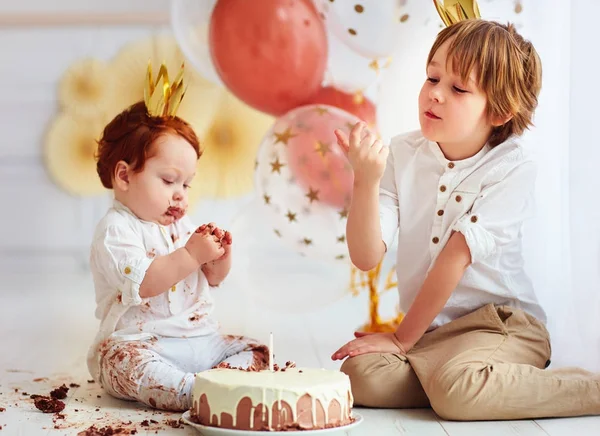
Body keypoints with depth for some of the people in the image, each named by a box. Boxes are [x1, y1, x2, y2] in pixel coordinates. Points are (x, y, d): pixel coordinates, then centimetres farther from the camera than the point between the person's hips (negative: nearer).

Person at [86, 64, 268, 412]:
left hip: (201, 339, 8)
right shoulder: (115, 229, -9)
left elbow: (212, 280, 20)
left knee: (255, 350, -4)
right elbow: (141, 283, -24)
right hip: (140, 341, -8)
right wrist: (192, 255, -22)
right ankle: (193, 392, -56)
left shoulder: (183, 225, 16)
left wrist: (220, 257, -3)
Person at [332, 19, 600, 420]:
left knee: (454, 388, -34)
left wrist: (402, 339, -11)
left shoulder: (513, 168, -11)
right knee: (362, 373, -22)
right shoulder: (401, 156, 0)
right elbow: (366, 257, -9)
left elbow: (456, 256, -13)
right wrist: (366, 180, -26)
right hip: (430, 330, 4)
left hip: (504, 322, -4)